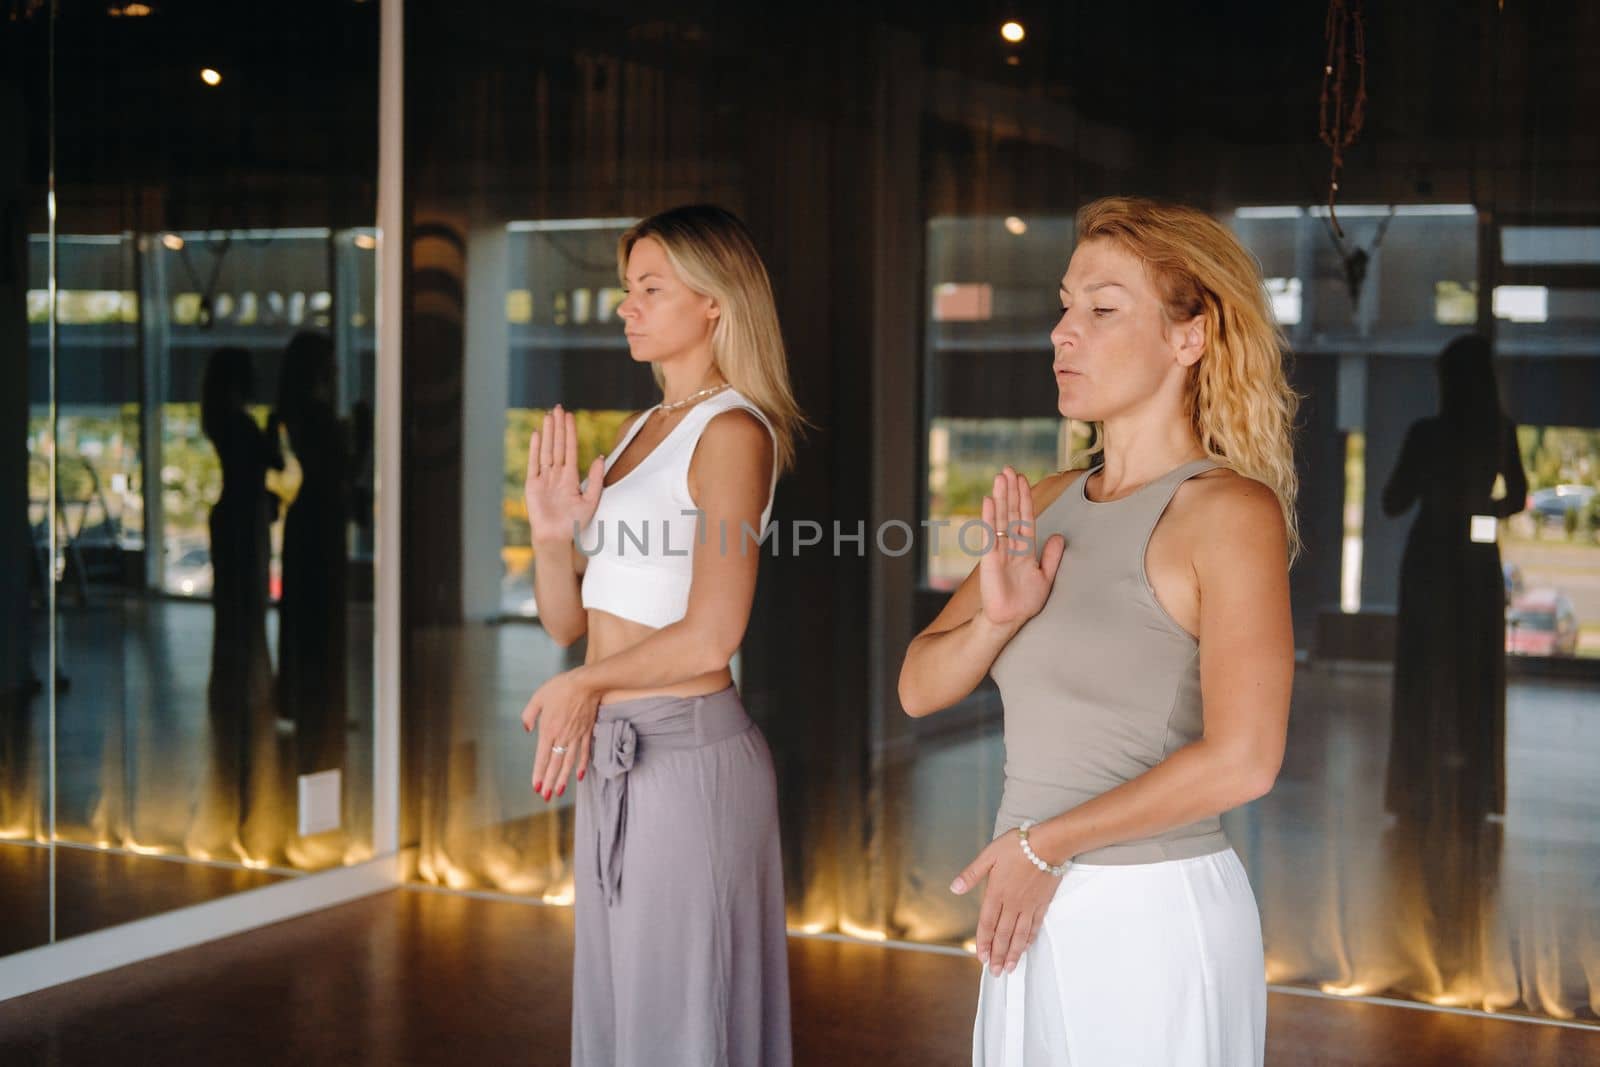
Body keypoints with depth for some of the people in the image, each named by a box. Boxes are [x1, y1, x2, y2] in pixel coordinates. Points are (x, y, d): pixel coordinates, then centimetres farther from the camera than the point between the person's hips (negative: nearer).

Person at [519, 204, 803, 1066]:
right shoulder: (641, 429, 14)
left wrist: (585, 681, -6)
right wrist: (550, 534, -6)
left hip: (687, 752, -9)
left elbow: (710, 636, -20)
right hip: (611, 753, 9)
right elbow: (567, 618, 14)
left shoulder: (733, 432, -11)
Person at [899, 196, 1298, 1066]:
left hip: (1154, 920, -6)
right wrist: (997, 618, -14)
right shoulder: (1045, 507, 7)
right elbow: (920, 688, 7)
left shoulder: (1228, 511, -13)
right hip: (1037, 912, 6)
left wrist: (1046, 844, -14)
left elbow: (1241, 760, -23)